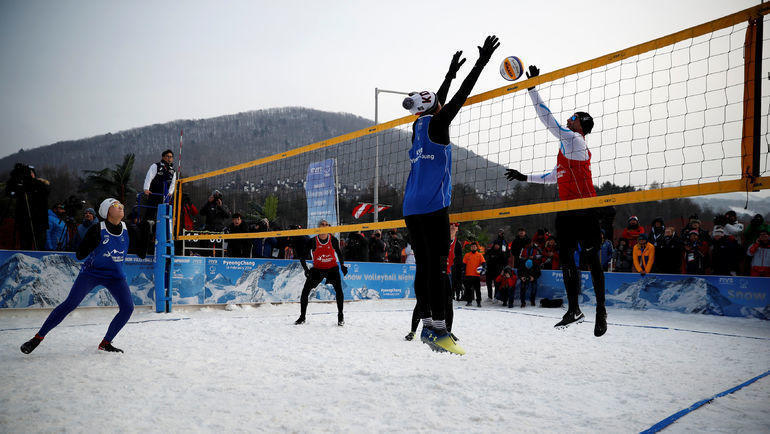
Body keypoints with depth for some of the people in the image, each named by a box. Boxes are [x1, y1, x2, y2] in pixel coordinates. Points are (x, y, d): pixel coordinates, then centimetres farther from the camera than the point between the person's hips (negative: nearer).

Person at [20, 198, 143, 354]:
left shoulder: (128, 229, -3)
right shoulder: (98, 230, -13)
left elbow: (141, 254, 4)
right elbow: (79, 255, -13)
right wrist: (92, 244, -30)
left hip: (115, 276, 3)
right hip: (92, 271, -3)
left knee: (128, 308, -10)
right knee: (70, 304, -13)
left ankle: (105, 343, 7)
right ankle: (38, 337, 3)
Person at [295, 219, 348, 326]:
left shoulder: (333, 240, -8)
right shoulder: (313, 241, -12)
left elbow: (339, 253, 12)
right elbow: (302, 257, -7)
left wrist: (342, 266, 3)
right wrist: (306, 269, -19)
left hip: (332, 268, 0)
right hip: (317, 269, 1)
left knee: (338, 290, -19)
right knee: (305, 291, -7)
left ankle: (340, 315, 0)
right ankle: (302, 317, 11)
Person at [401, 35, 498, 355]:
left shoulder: (420, 125, 16)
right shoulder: (436, 124, -4)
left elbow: (437, 103, 31)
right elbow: (460, 97, -3)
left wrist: (450, 73, 42)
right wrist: (481, 62, 4)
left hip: (411, 209, 8)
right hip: (433, 208, -8)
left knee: (424, 267, 8)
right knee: (436, 267, -11)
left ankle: (428, 326, 11)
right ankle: (439, 331, -13)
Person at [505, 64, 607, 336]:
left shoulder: (575, 140, -5)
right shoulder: (568, 146, 23)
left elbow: (548, 120, -10)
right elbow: (554, 176, 30)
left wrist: (532, 89, -6)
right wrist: (525, 177, 29)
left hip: (584, 210, -9)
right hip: (567, 212, 9)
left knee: (592, 259, -2)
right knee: (566, 259, 8)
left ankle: (601, 311, 7)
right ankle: (573, 310, 15)